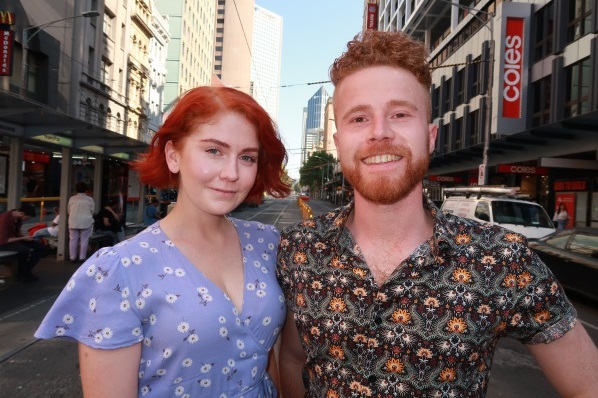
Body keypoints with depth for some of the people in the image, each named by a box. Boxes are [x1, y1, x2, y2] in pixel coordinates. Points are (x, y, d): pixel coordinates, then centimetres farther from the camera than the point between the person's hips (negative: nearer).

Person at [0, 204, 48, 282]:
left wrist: (25, 237, -6)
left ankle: (26, 271, 3)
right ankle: (20, 274, -9)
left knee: (43, 248, -7)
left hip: (15, 239, 8)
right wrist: (23, 238, -21)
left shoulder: (18, 218, 0)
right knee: (26, 251, -35)